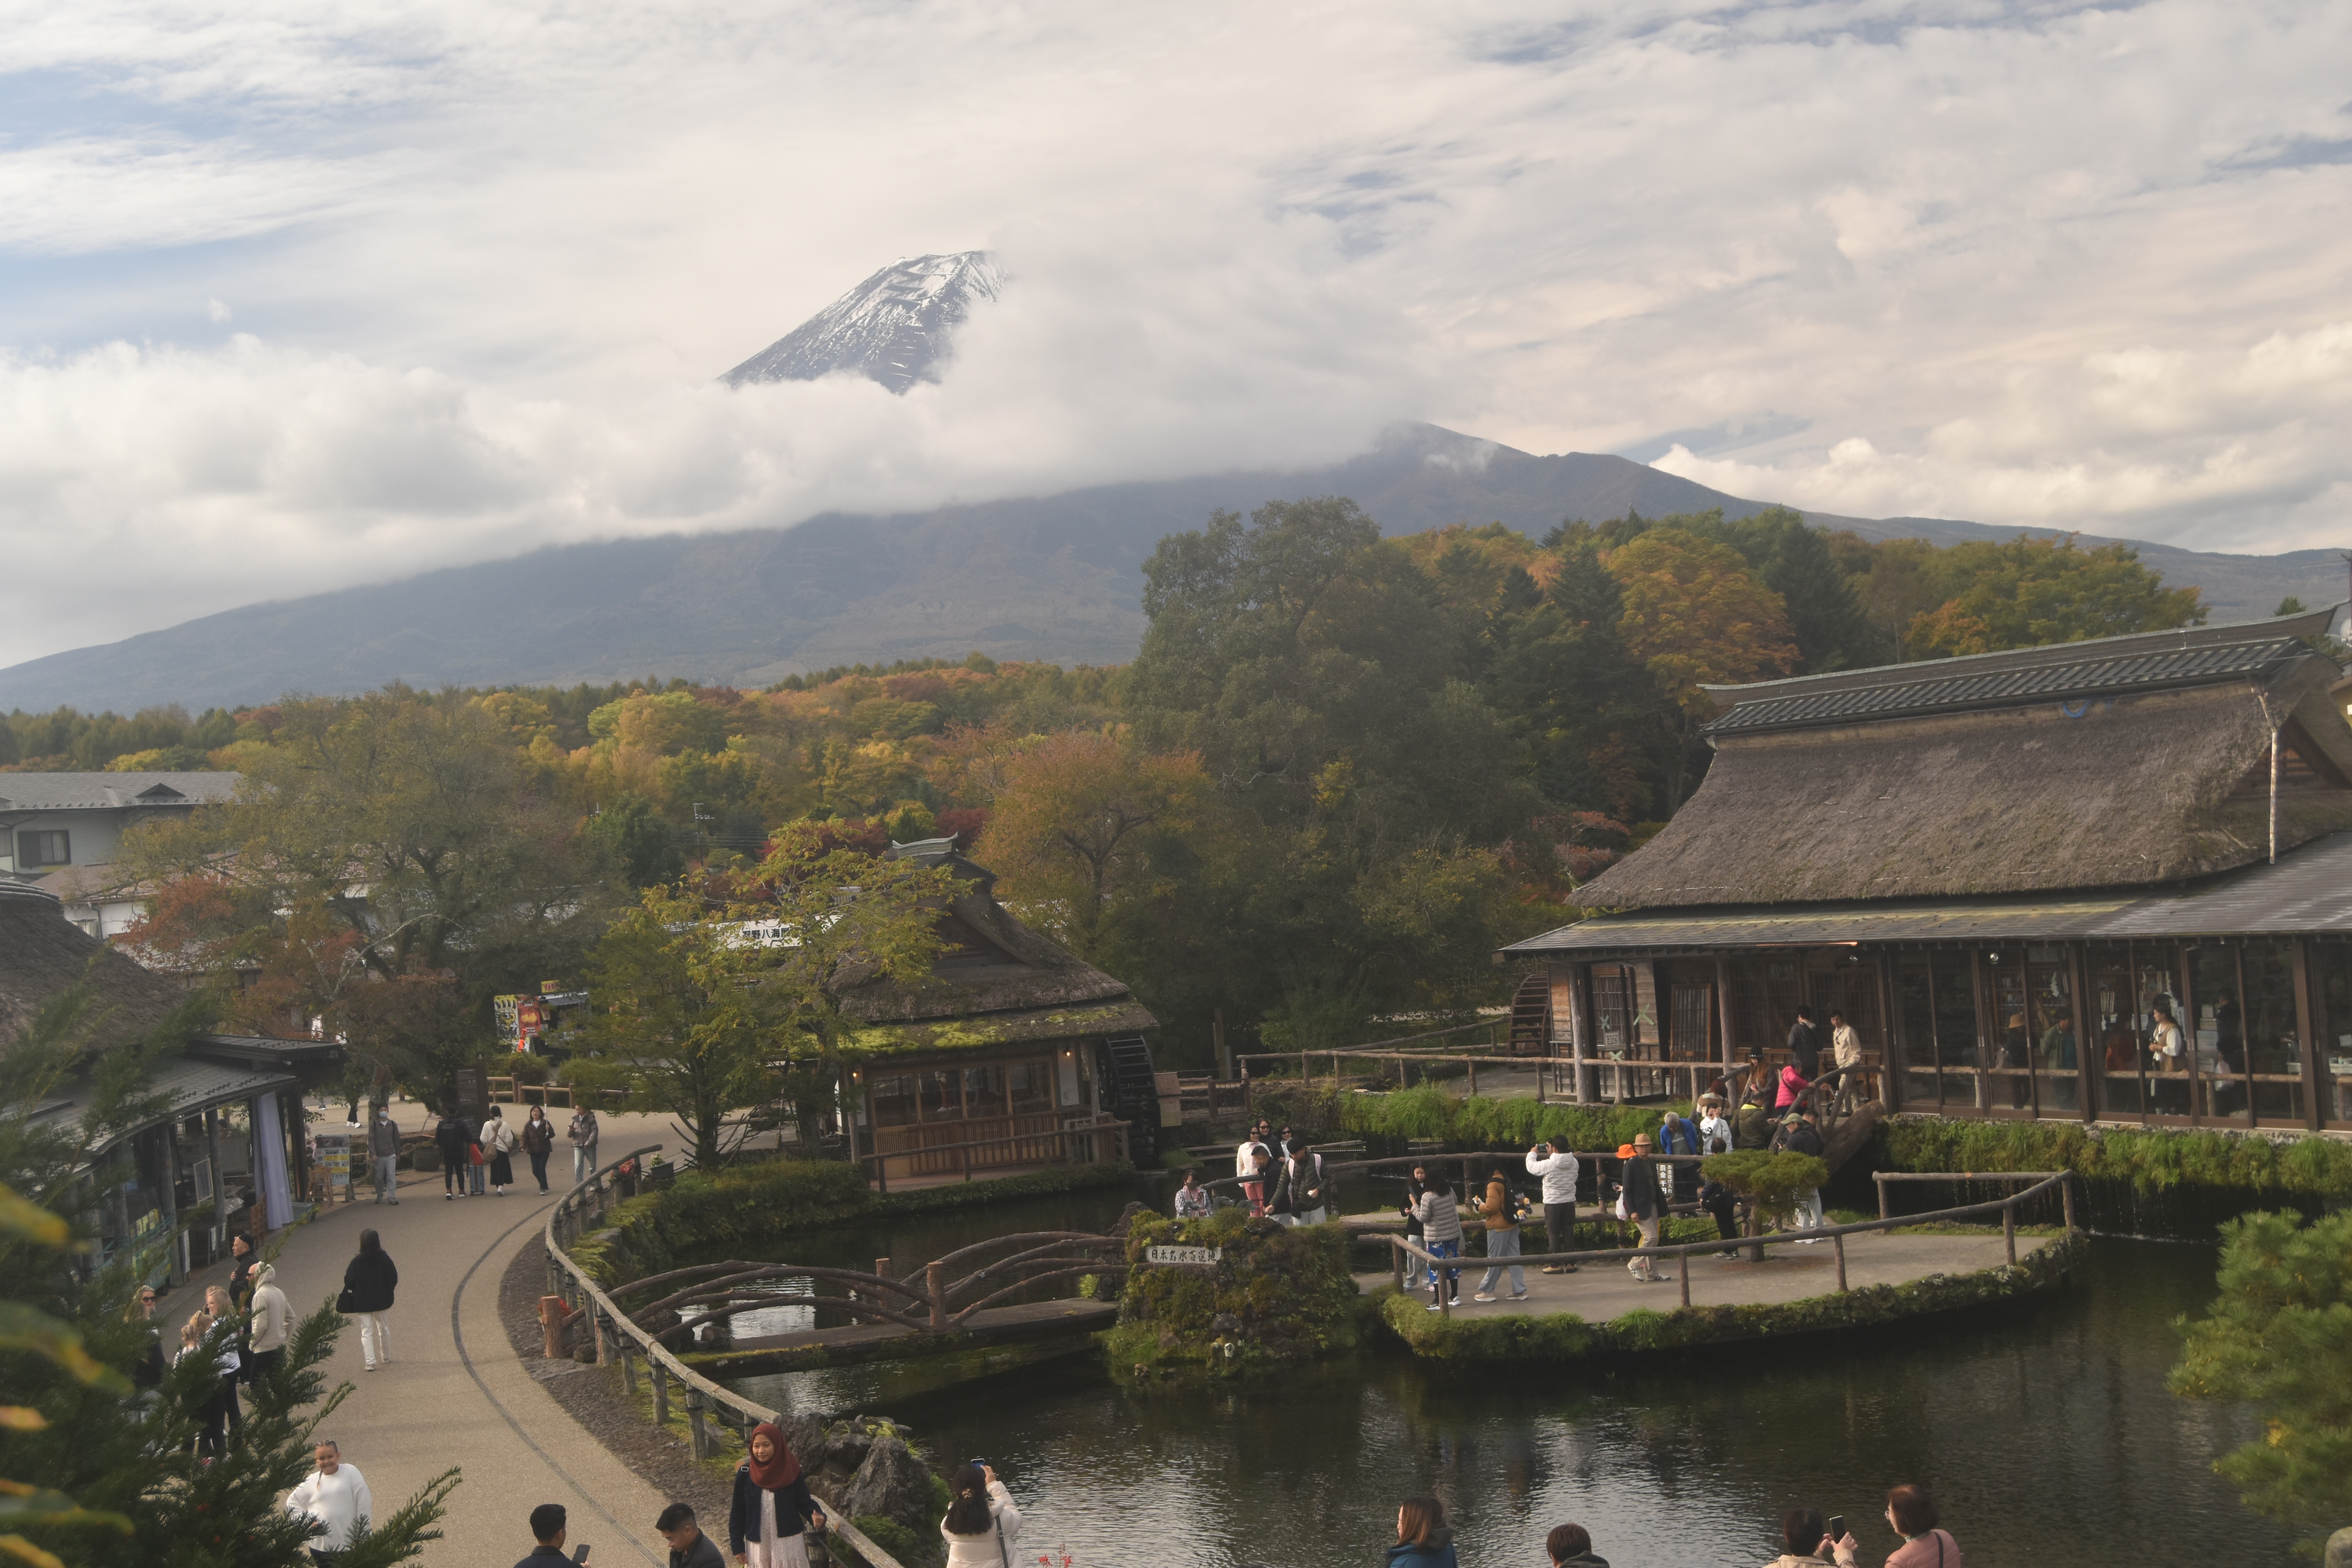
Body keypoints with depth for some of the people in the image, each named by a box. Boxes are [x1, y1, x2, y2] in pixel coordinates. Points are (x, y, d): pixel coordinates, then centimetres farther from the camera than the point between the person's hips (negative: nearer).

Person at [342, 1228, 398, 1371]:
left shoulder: (357, 1262, -17)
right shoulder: (384, 1258, -8)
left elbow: (349, 1282, -16)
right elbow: (394, 1277, -2)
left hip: (363, 1302, -3)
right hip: (382, 1300, 3)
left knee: (366, 1332, 3)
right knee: (383, 1329, 20)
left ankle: (370, 1362, -4)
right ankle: (386, 1358, 31)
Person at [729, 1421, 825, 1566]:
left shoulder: (791, 1471, -10)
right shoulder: (745, 1474, -7)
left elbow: (805, 1502, -4)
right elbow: (738, 1512, 1)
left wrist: (817, 1517, -26)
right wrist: (737, 1546, 1)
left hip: (789, 1543, -1)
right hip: (758, 1544, 1)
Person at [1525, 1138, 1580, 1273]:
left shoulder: (1549, 1164, -18)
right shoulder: (1574, 1163, -2)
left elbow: (1532, 1168, -3)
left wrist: (1533, 1153, 15)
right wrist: (1553, 1155, 19)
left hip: (1553, 1203, -5)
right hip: (1569, 1202, 5)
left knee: (1554, 1234, 3)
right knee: (1569, 1233, 11)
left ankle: (1556, 1265, 4)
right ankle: (1570, 1263, 13)